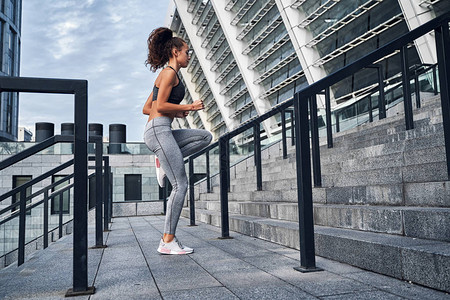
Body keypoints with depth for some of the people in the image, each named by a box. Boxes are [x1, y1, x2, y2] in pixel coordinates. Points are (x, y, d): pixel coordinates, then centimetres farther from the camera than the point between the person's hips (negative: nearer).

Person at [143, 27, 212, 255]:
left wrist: (176, 113, 17)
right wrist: (189, 107, -6)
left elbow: (146, 108, 24)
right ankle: (168, 241, -3)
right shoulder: (169, 72, -3)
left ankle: (164, 162, 4)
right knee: (180, 184, -8)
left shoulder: (166, 75, 25)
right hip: (159, 130, -9)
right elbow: (161, 105, -15)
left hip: (160, 131, 9)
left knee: (205, 137, 13)